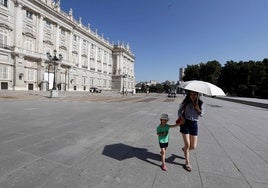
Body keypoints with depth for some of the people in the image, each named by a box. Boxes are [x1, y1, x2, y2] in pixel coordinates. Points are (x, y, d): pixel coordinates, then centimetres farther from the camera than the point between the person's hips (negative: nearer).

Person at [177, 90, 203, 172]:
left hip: (194, 124, 3)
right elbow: (179, 110, 7)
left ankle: (185, 149, 42)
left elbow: (201, 114, 5)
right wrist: (181, 116, -12)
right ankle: (187, 163, 21)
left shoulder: (200, 103, 1)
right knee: (187, 144, -2)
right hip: (185, 123, -2)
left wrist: (198, 109, -15)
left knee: (193, 146, 5)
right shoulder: (186, 103, -4)